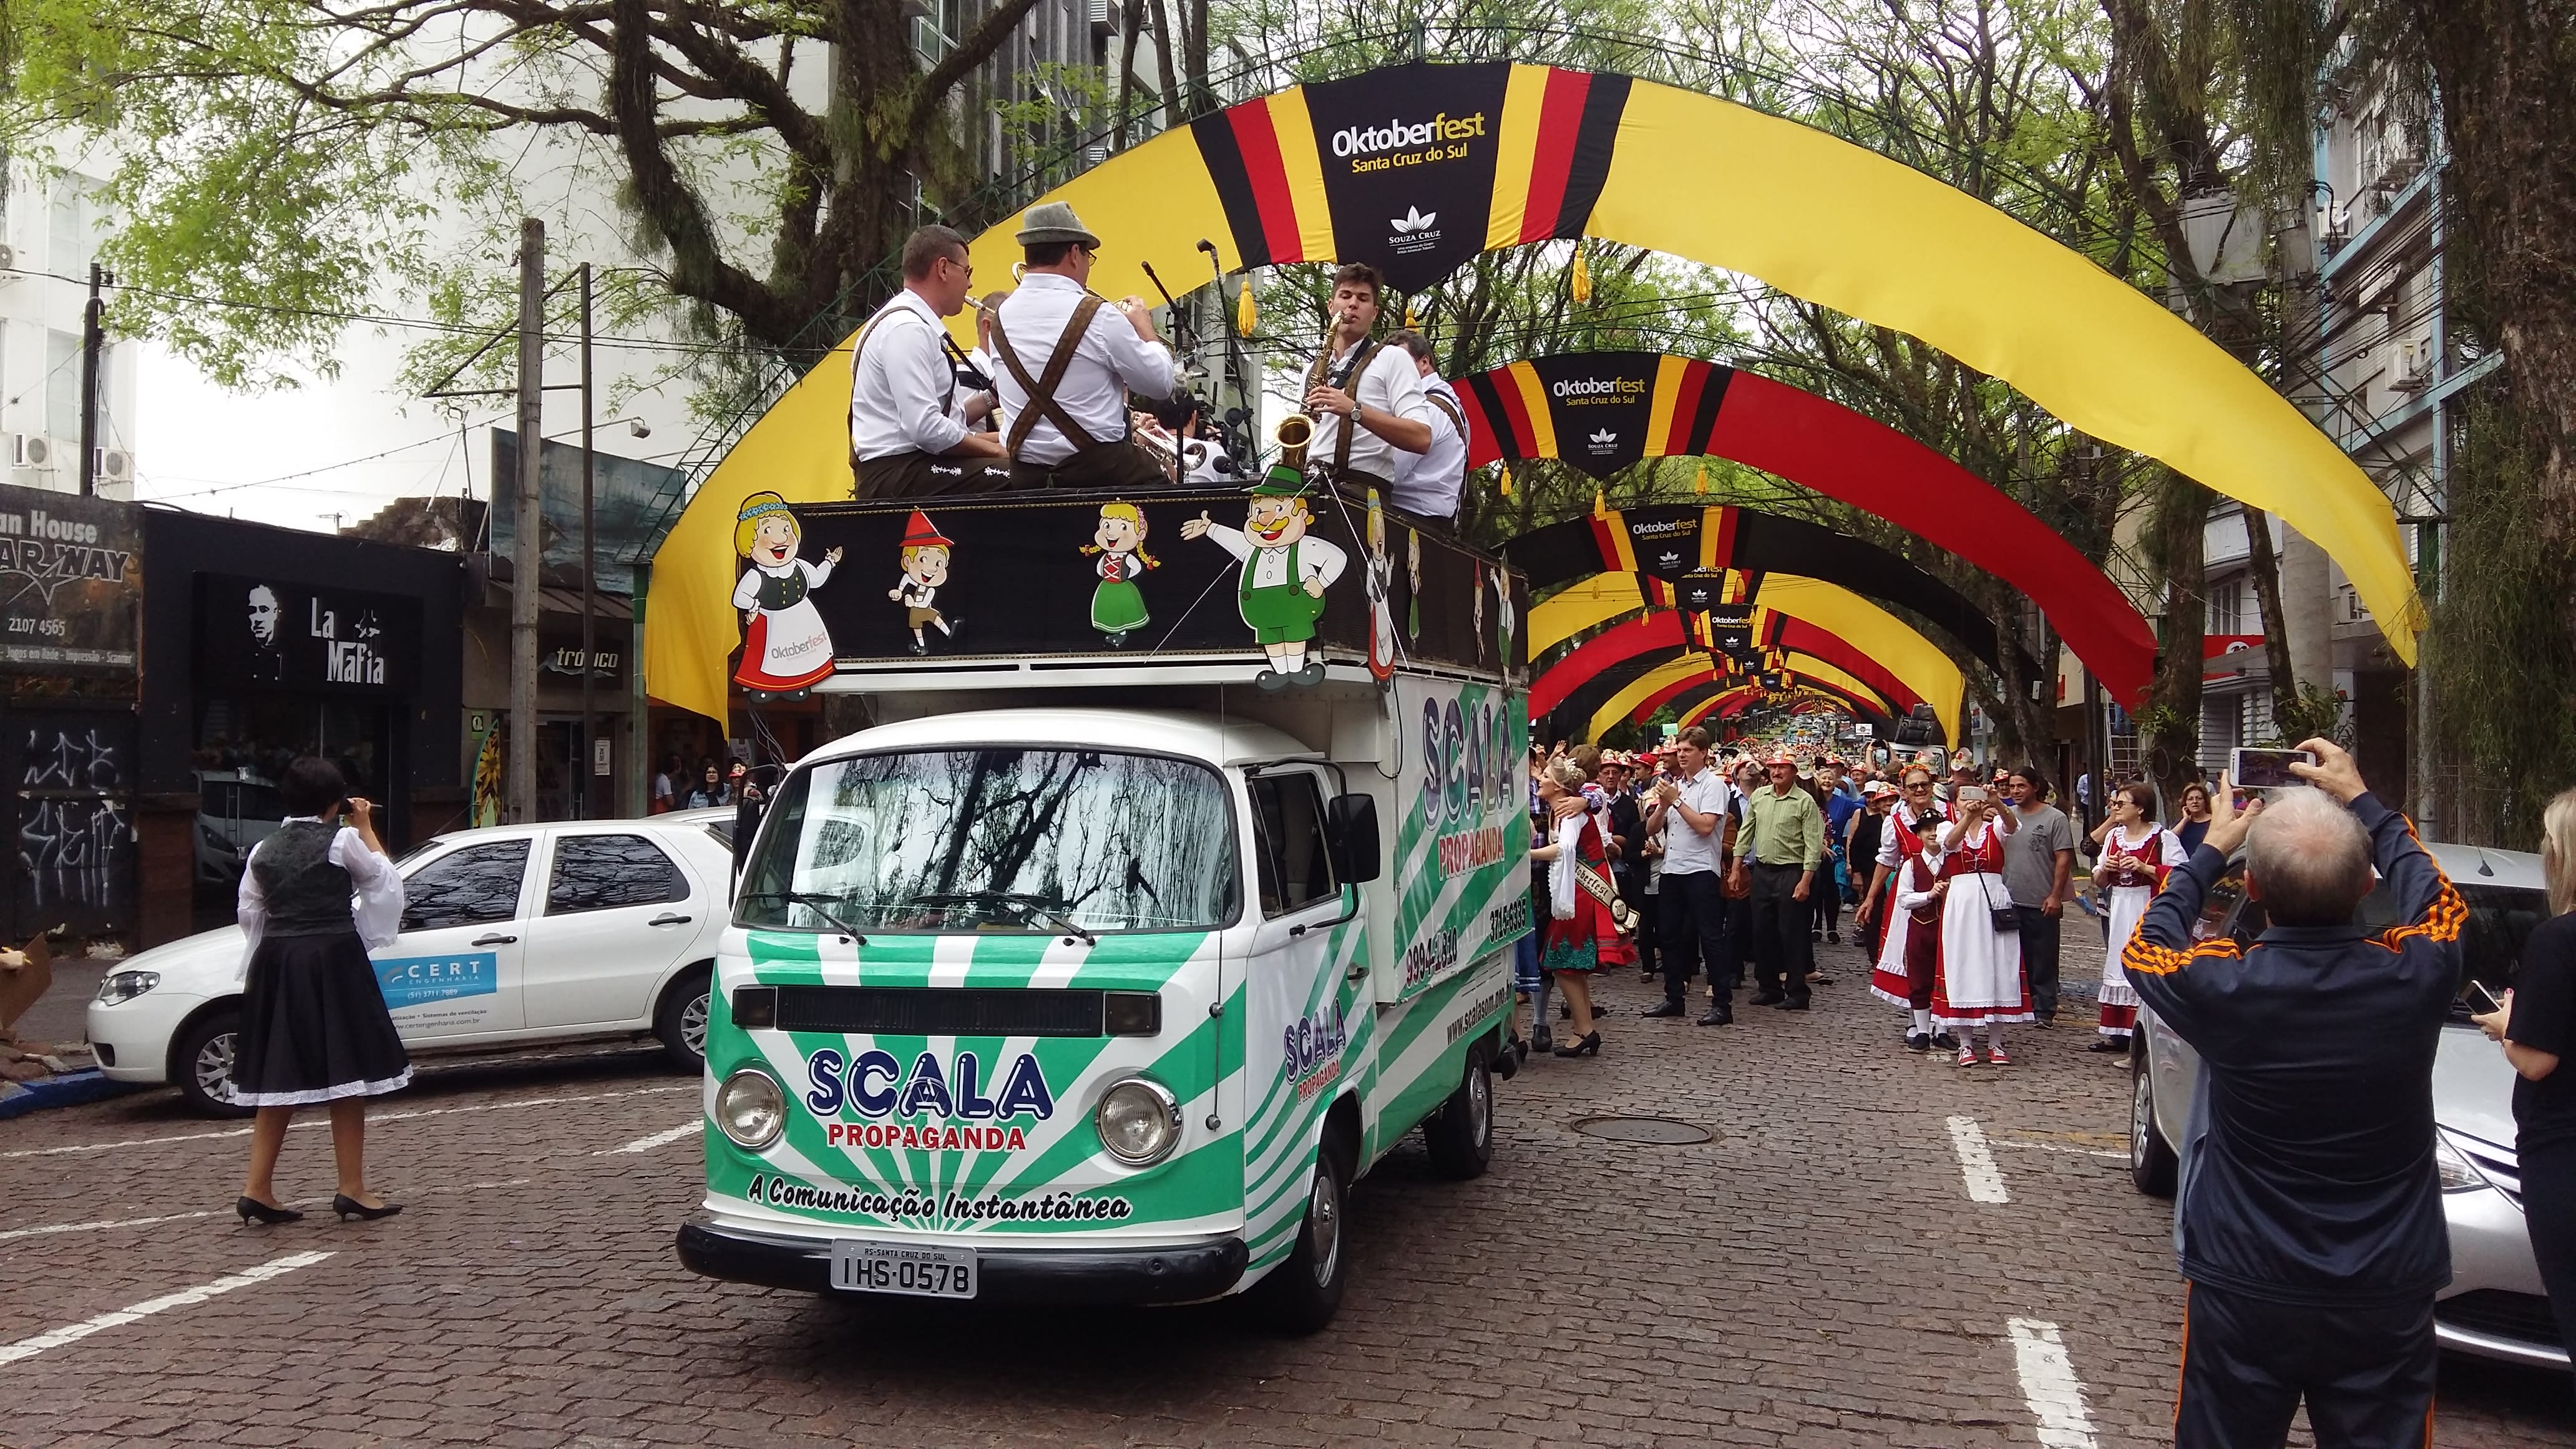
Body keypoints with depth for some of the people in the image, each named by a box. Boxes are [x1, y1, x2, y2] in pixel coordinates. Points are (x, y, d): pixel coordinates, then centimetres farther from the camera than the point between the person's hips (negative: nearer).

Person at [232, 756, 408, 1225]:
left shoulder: (264, 850, 8)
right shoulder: (342, 840, -6)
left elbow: (248, 913, 10)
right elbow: (384, 879, 7)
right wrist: (365, 827, 14)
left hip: (277, 963, 5)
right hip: (332, 962, -5)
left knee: (280, 1077, 11)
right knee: (346, 1073, 2)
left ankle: (257, 1189, 9)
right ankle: (352, 1190, 5)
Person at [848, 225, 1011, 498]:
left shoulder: (915, 323, 19)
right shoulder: (906, 328, -13)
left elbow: (948, 417, 19)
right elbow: (926, 428, -22)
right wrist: (995, 450, -13)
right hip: (897, 476, -11)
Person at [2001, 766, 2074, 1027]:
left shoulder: (2054, 818, -6)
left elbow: (2064, 859, -7)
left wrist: (2055, 895, -12)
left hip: (2041, 903, -4)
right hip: (2009, 900, 5)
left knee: (2042, 961, 3)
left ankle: (2043, 1010, 11)